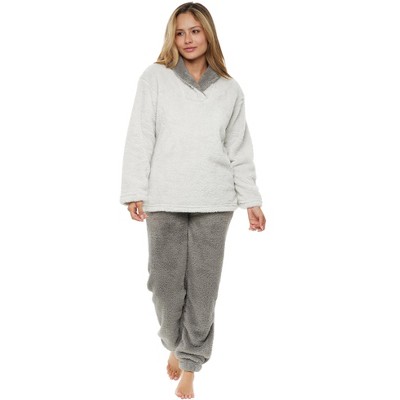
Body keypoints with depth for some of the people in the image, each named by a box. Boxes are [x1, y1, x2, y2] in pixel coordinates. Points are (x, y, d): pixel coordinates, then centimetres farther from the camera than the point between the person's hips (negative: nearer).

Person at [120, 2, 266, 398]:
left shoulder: (230, 90, 11)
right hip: (165, 199, -1)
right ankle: (175, 345, 30)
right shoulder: (155, 78, 5)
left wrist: (251, 201, 7)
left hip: (213, 202, 1)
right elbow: (140, 137, 1)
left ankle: (189, 367, 14)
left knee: (203, 287, 1)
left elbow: (240, 150, 12)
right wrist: (135, 191, -7)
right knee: (165, 283, 2)